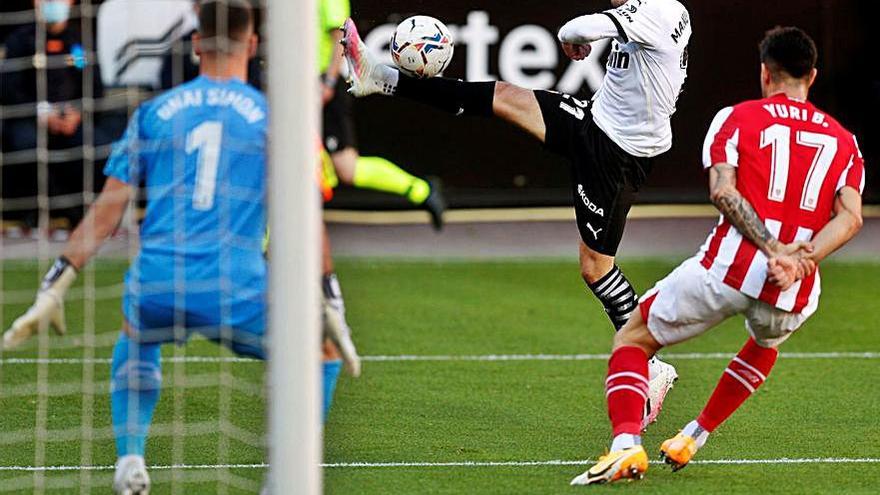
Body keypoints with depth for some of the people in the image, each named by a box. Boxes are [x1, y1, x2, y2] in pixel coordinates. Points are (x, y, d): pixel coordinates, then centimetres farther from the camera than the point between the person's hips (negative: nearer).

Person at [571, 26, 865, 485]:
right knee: (766, 342, 39)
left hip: (728, 269, -3)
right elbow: (851, 215, 0)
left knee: (632, 341, 13)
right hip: (794, 292, 3)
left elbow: (723, 191, -9)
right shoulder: (844, 141, 16)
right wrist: (799, 262, -10)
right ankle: (695, 436, 40)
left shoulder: (738, 117, 7)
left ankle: (626, 445, -9)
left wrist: (776, 250, -13)